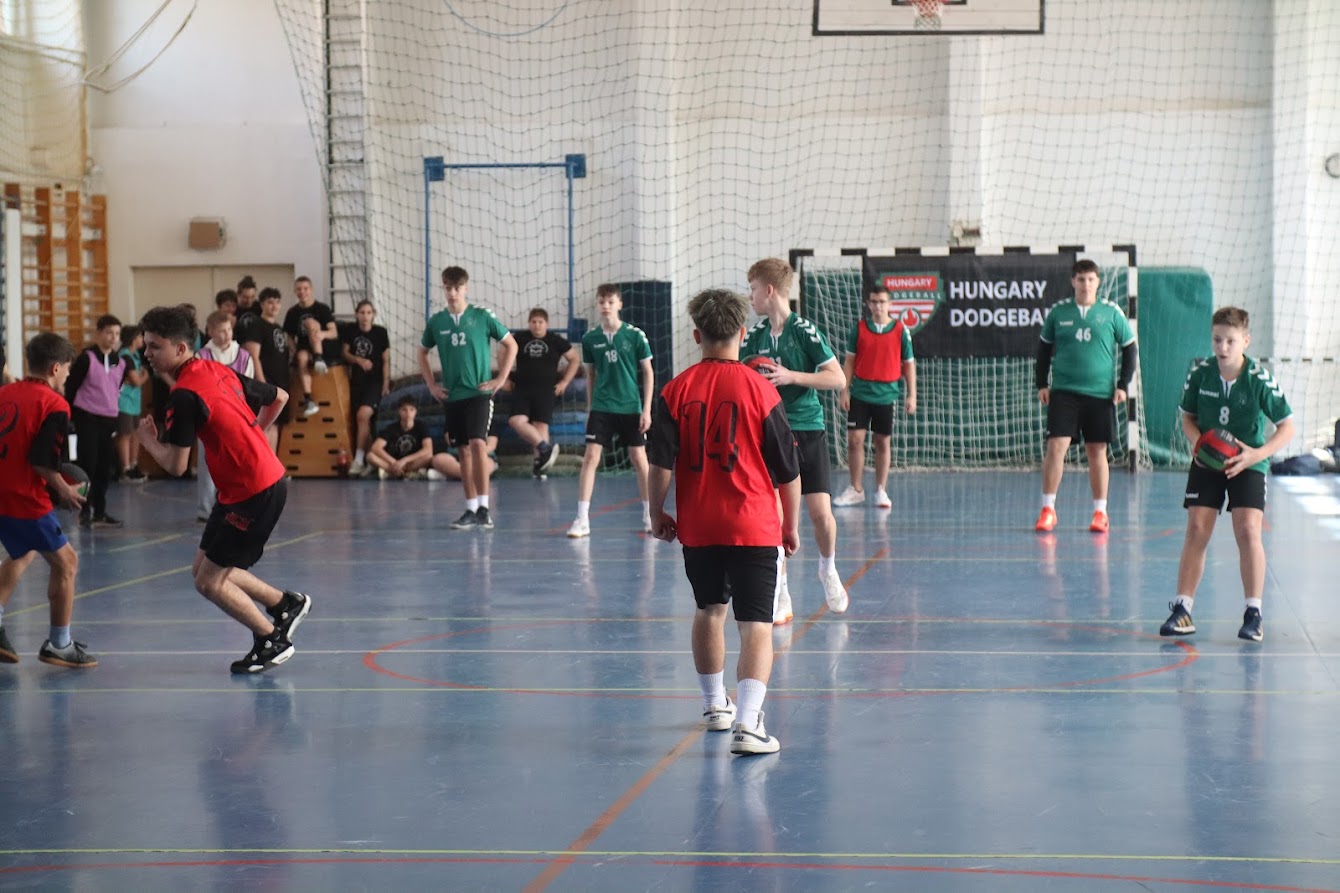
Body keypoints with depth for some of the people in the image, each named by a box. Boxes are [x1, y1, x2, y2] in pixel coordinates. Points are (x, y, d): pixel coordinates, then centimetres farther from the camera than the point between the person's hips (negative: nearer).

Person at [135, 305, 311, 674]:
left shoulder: (184, 395, -19)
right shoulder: (218, 371, 8)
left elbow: (175, 465, -19)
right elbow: (279, 398, 18)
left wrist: (148, 441, 1)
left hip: (253, 493, -9)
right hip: (269, 477, 9)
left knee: (210, 582, -1)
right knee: (203, 568, 15)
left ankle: (272, 641, 12)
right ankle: (285, 604, 26)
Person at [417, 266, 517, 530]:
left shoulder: (482, 317, -3)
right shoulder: (436, 322, 5)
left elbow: (511, 345, 3)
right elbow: (422, 353, 21)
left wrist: (500, 379, -2)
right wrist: (431, 384, 12)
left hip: (479, 392, -4)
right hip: (452, 396, 4)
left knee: (477, 444, -18)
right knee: (464, 451, 6)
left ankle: (483, 508, -16)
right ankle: (471, 510, 12)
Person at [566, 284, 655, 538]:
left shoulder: (635, 335, -5)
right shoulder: (590, 338, 2)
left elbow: (648, 372, -1)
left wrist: (647, 409, -6)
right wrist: (589, 408, 12)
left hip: (631, 407, -1)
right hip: (601, 408, 1)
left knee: (639, 458, 5)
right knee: (590, 457, -8)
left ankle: (649, 516, 19)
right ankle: (582, 519, -7)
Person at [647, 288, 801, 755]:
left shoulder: (676, 390, -2)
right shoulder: (760, 390, -6)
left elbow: (661, 463, -4)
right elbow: (787, 470, -1)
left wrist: (657, 514, 10)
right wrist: (791, 525, 11)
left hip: (698, 527, 3)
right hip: (754, 526, -3)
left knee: (709, 611, 22)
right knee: (756, 625, -5)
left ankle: (716, 705, 37)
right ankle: (747, 722, -19)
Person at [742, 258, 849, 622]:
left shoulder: (804, 330, -8)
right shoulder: (753, 335, 6)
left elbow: (837, 378, -12)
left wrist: (791, 376, -20)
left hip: (807, 430, -3)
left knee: (820, 512, -6)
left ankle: (828, 569, 23)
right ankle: (781, 595, 6)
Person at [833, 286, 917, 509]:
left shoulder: (901, 330, 1)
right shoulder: (859, 329, 3)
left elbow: (909, 364, 4)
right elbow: (849, 361, 6)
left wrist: (911, 396, -1)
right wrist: (844, 391, -2)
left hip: (887, 394, -1)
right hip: (860, 393, 1)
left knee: (883, 443, 4)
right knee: (854, 439, -3)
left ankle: (881, 491, 13)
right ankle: (856, 490, 8)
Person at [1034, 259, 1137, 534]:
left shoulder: (1112, 312, 1)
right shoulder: (1058, 312, 3)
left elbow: (1129, 348, 8)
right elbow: (1044, 349, 13)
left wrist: (1123, 385, 1)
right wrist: (1042, 384, 6)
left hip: (1101, 394, 0)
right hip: (1063, 392, 0)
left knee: (1097, 451, 5)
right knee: (1056, 446, -10)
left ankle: (1100, 513, 15)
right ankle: (1048, 510, -1)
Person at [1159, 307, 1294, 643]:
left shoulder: (1260, 379, -17)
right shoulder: (1200, 373, -10)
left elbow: (1287, 427, -11)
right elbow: (1188, 416, 6)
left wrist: (1256, 454, -24)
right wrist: (1196, 442, -14)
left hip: (1247, 464, -2)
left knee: (1248, 530, -15)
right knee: (1196, 530, -6)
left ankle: (1253, 614, -4)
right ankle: (1182, 610, 0)